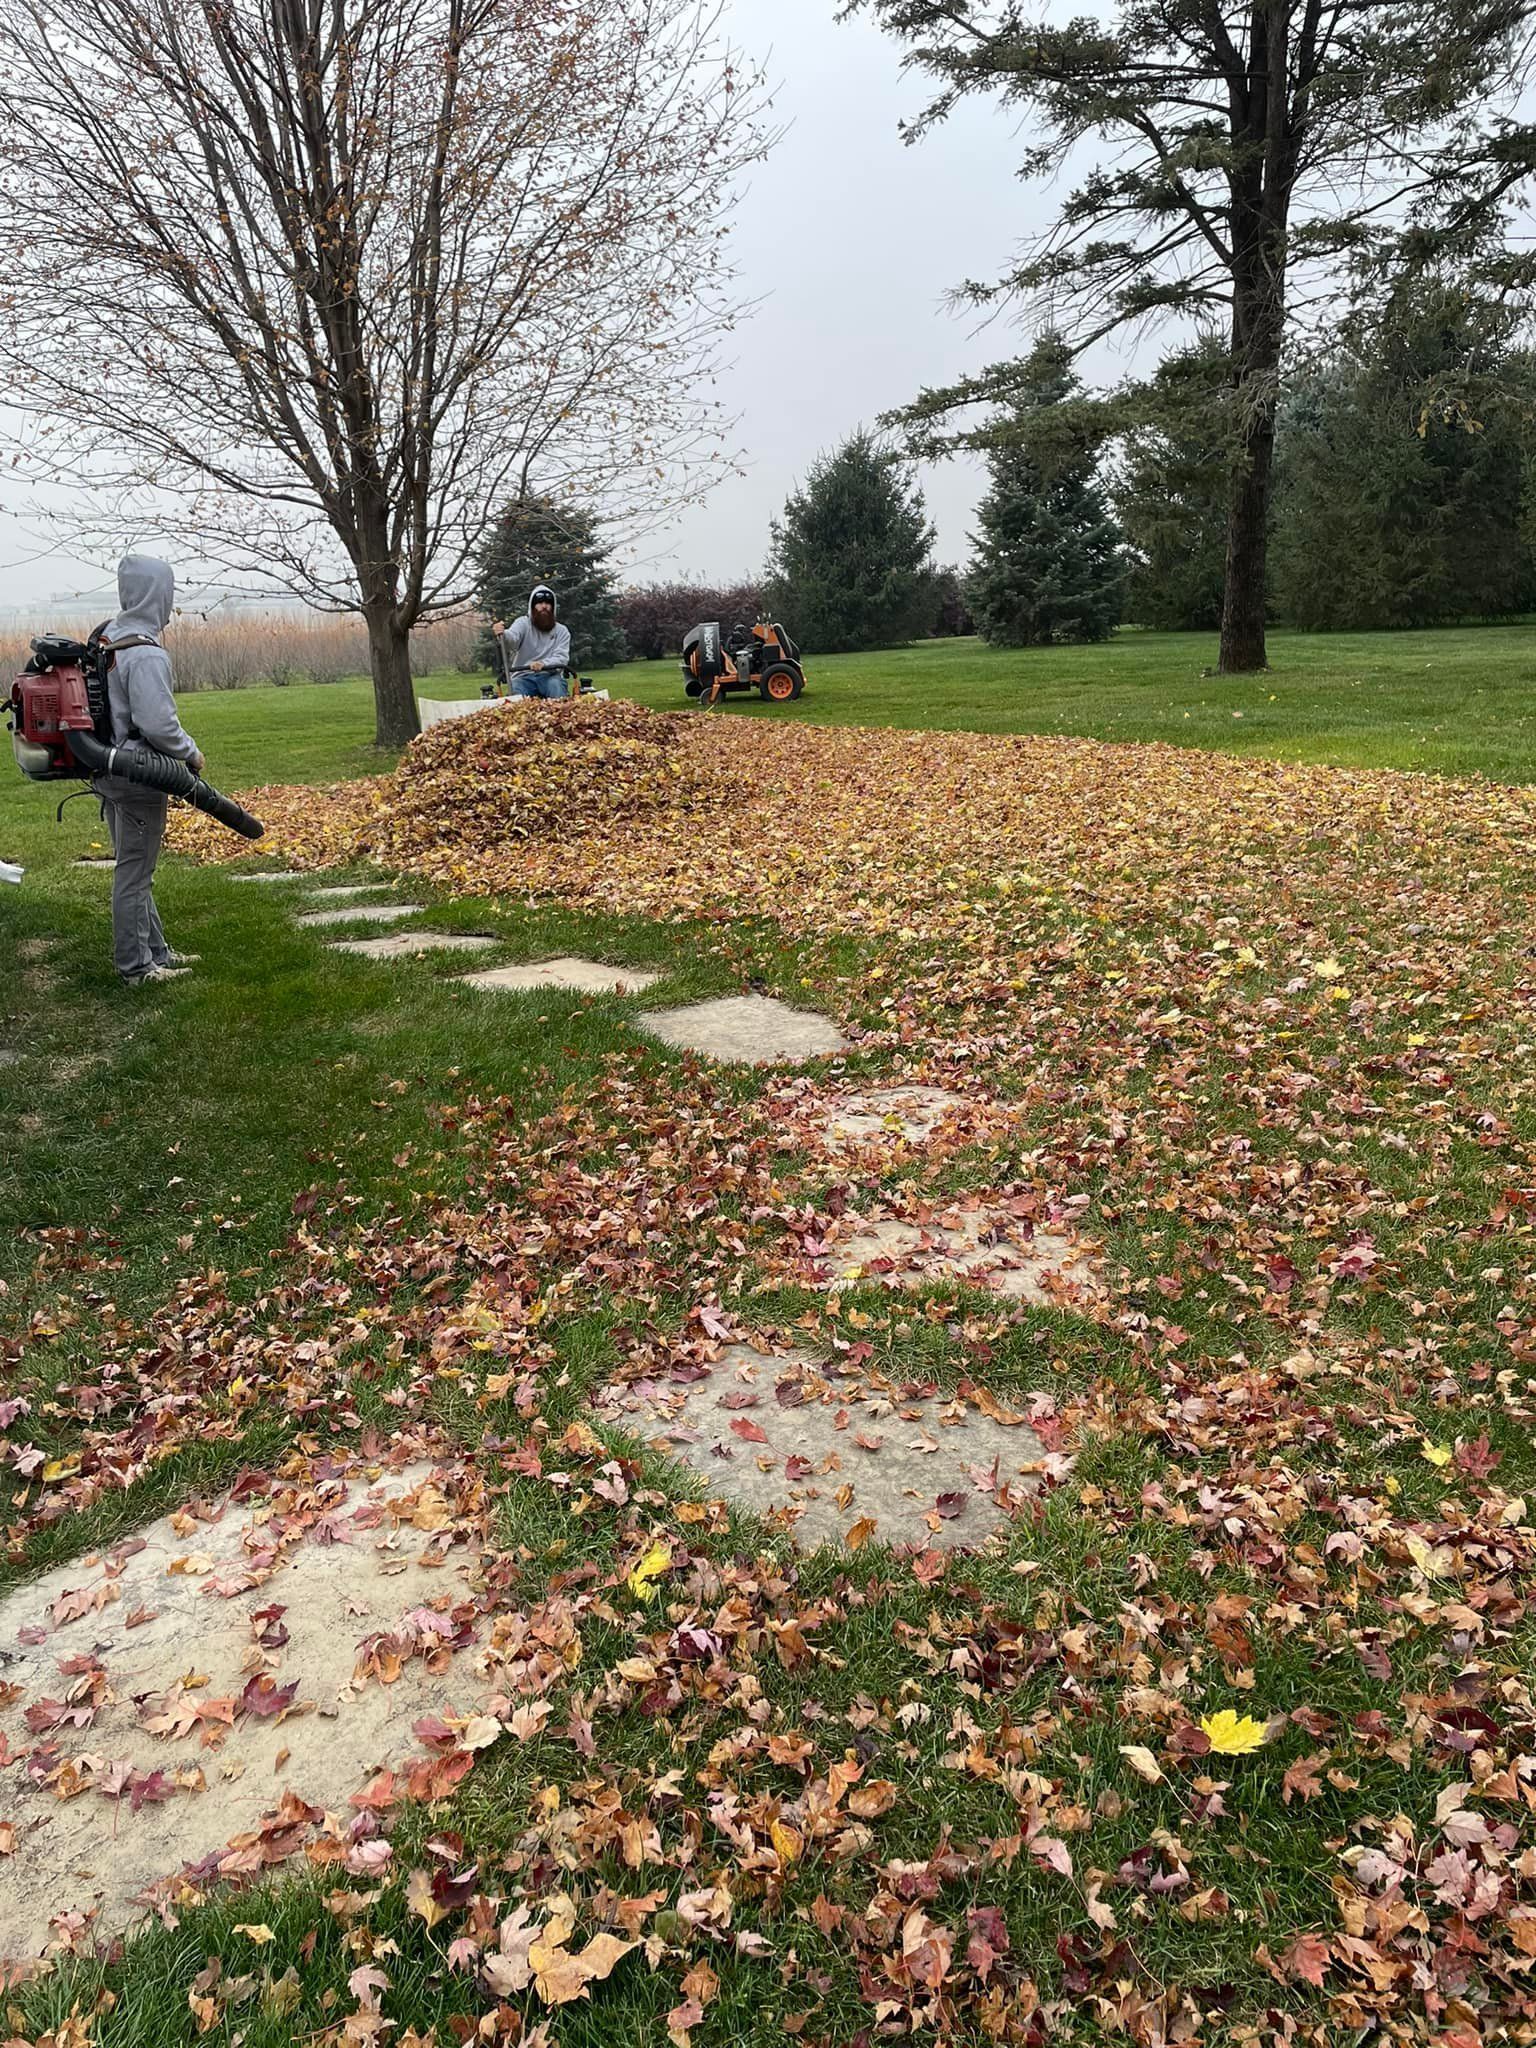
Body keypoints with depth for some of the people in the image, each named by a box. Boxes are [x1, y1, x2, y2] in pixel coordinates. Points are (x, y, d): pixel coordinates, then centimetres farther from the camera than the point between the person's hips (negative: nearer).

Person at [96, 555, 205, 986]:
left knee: (135, 869, 17)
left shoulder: (105, 641, 9)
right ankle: (136, 966, 8)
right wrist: (192, 754, -8)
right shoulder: (146, 654, -20)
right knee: (134, 874, -1)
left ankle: (156, 950, 29)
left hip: (109, 771, 9)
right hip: (138, 777, -9)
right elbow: (157, 723, -24)